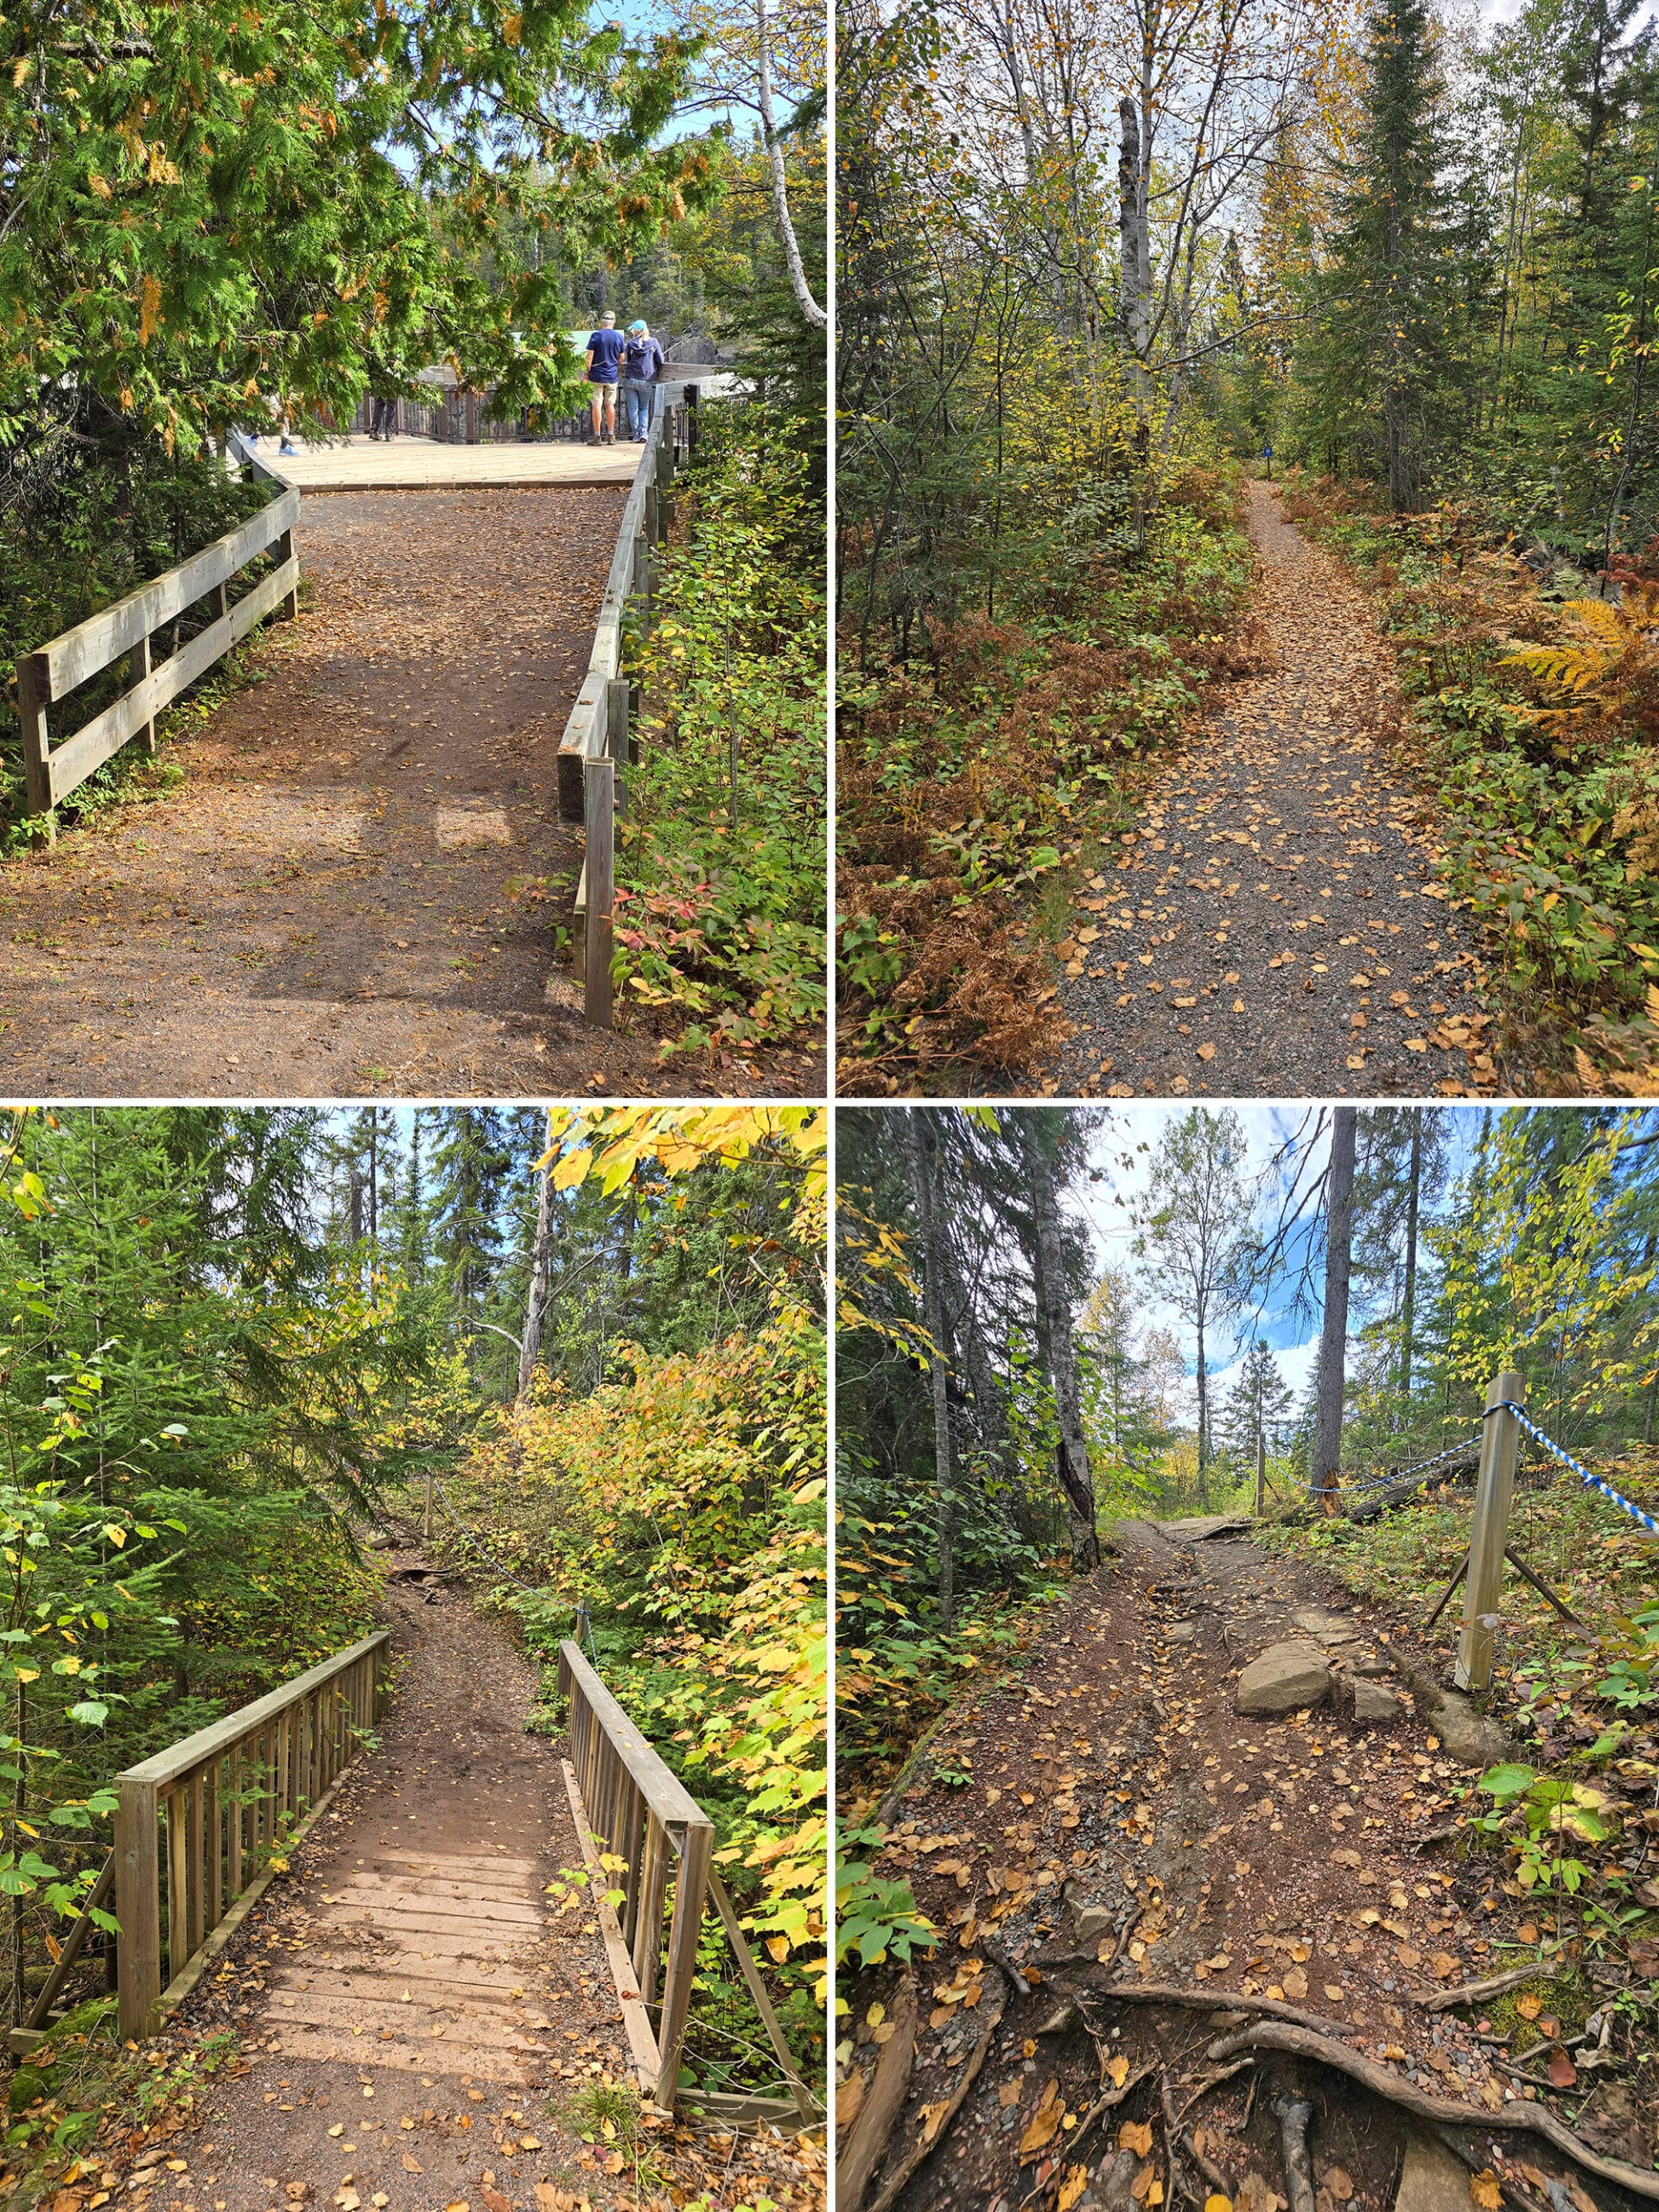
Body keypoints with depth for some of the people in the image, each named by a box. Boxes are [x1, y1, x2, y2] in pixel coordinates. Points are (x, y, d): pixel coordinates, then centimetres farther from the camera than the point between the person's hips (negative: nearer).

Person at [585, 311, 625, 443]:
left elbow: (590, 356, -8)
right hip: (612, 377, 3)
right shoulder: (619, 337, 3)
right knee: (610, 405, 10)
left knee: (597, 405, 0)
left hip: (597, 376, -3)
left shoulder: (596, 335, -7)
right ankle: (611, 436, 13)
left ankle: (597, 436, -1)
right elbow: (621, 359, 11)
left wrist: (587, 372, -1)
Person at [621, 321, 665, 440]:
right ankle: (644, 432, -4)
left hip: (630, 380, -1)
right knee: (644, 408, 13)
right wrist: (657, 374, 17)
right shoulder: (653, 342, 2)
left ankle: (636, 434, 2)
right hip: (646, 381, 1)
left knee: (633, 408, 6)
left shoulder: (631, 344, 1)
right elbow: (660, 362, 1)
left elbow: (627, 360, 12)